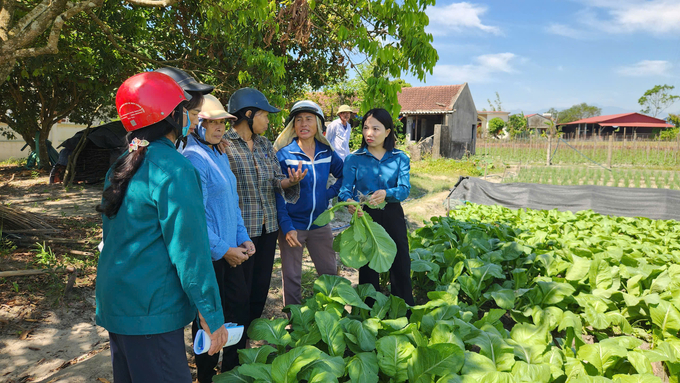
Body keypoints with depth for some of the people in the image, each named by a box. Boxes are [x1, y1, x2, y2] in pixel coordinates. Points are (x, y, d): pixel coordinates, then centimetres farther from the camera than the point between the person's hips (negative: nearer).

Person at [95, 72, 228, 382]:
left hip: (114, 301, 10)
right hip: (150, 312, -10)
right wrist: (212, 315, -17)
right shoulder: (173, 169, -19)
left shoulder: (122, 166, 9)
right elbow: (189, 248, -21)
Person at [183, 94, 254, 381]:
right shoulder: (193, 159, -18)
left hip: (230, 250, 9)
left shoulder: (220, 156, 11)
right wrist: (223, 250, -17)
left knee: (239, 309, 18)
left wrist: (242, 238, 9)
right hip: (209, 255, -9)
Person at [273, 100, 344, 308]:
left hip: (319, 224, 4)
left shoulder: (326, 152, 2)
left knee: (330, 273, 13)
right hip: (292, 225, -4)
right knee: (291, 277, 6)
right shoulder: (284, 154, -8)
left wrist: (331, 192, 0)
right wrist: (286, 227, -17)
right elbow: (278, 194, -9)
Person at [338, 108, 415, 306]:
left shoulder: (400, 158, 0)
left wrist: (386, 193, -33)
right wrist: (349, 201, -36)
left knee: (401, 265, 7)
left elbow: (405, 189, -12)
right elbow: (345, 189, -12)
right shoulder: (354, 159, -2)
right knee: (367, 267, 10)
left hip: (392, 215, 1)